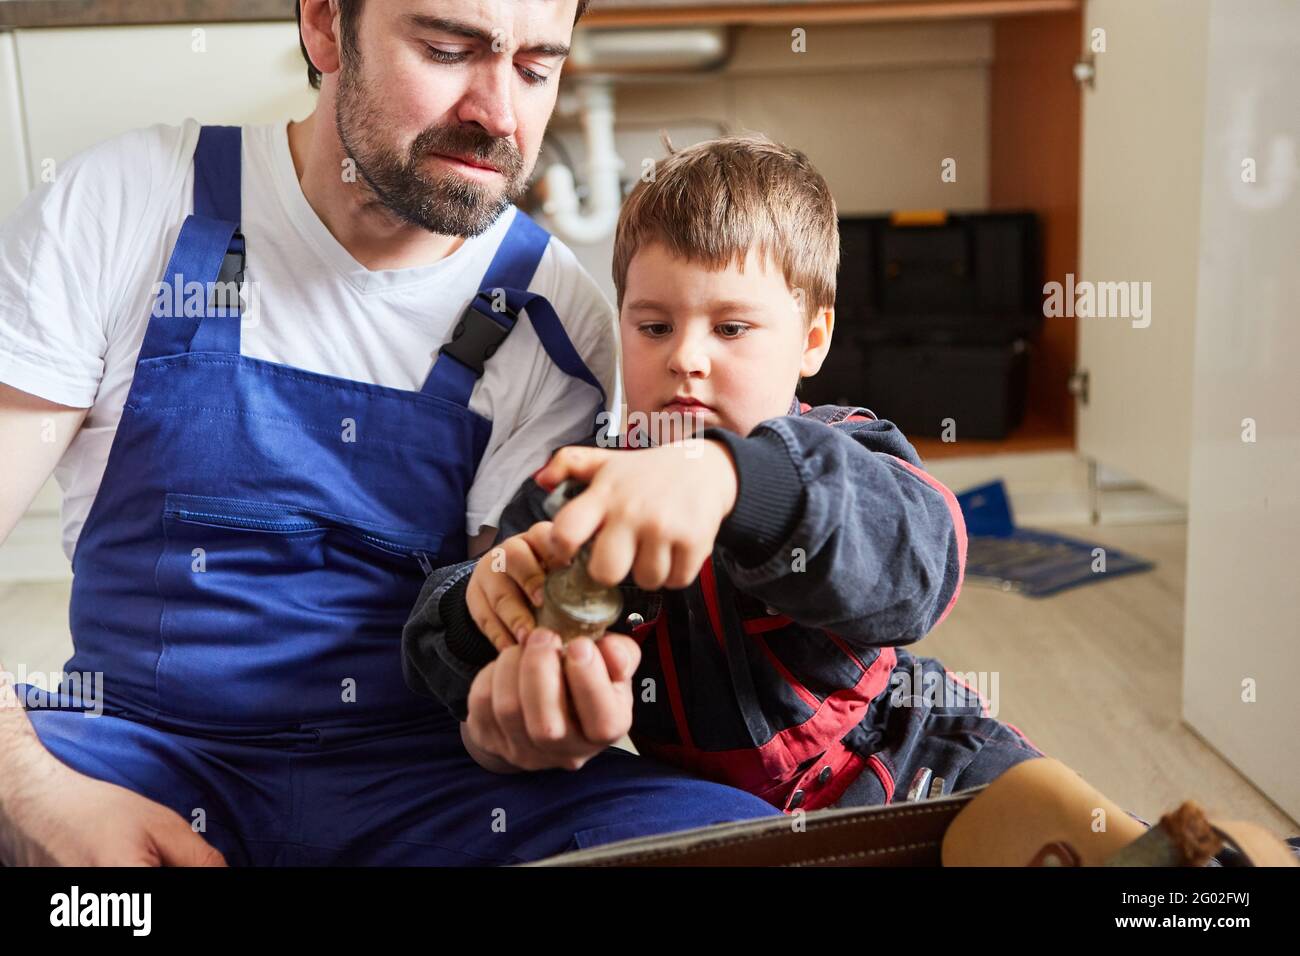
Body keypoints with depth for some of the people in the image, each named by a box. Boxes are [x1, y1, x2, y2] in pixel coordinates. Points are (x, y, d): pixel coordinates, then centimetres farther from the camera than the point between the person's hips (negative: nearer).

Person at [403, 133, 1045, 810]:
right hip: (708, 807, 3)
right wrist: (485, 599, -31)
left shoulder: (842, 457, -15)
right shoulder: (581, 488, -6)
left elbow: (913, 554, -39)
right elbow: (436, 656, -6)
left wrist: (727, 477, -57)